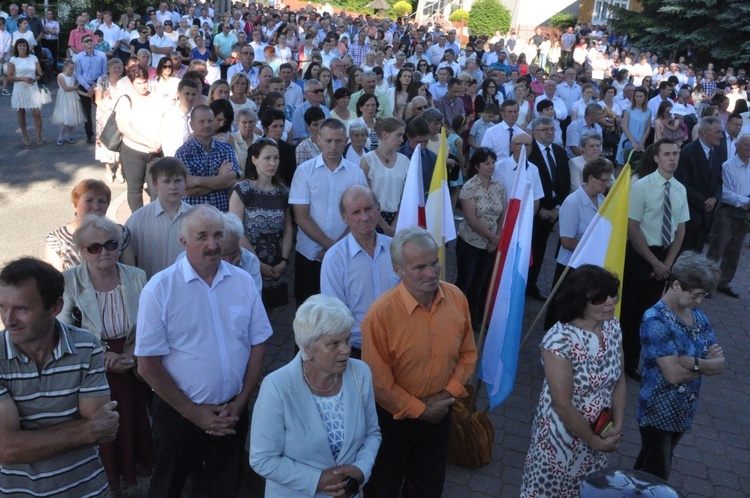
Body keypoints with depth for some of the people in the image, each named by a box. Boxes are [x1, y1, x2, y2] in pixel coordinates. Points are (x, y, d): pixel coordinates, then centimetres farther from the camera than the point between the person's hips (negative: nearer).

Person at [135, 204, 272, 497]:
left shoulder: (243, 282, -3)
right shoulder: (159, 289, -14)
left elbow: (258, 344, 3)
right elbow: (148, 365, -13)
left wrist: (241, 402, -4)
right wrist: (193, 412, -11)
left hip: (233, 411, 3)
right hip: (179, 413, -3)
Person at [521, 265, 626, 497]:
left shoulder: (613, 328, -7)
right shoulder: (560, 339, -29)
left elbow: (619, 381, 4)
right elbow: (563, 405, -23)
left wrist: (617, 427, -3)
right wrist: (593, 441, -11)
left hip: (599, 433, 6)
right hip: (562, 436, -6)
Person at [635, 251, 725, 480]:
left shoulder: (697, 315, 0)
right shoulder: (656, 320, -23)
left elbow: (720, 364, -7)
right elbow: (673, 374, -29)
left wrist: (692, 362, -26)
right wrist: (706, 363, -13)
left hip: (684, 411, 7)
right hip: (658, 413, -7)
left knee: (648, 470, 24)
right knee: (656, 478, 6)